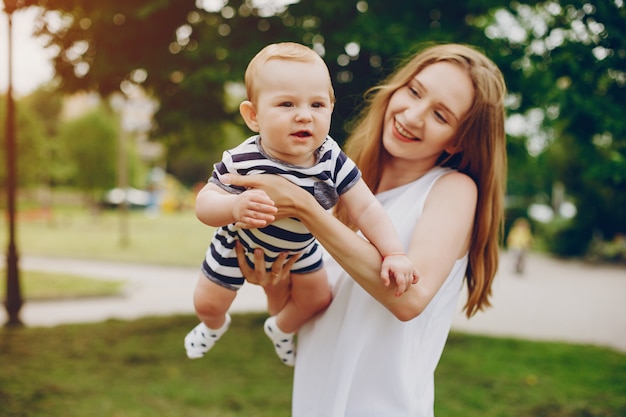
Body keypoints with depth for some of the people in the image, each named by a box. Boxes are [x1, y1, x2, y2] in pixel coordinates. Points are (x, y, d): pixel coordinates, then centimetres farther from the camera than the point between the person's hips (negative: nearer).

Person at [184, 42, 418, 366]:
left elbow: (366, 208, -26)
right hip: (239, 244, -3)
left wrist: (394, 253, -37)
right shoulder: (243, 162, -39)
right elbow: (204, 203, -34)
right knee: (207, 303, 9)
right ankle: (214, 326, 50)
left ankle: (281, 329, 50)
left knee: (317, 299, 15)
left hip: (298, 248, 3)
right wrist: (234, 207, -56)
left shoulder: (332, 160, -30)